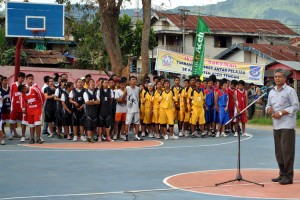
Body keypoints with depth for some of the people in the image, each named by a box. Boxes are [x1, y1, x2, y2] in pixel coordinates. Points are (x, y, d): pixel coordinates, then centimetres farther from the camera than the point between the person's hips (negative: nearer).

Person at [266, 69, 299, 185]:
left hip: (287, 126, -7)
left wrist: (281, 113, -15)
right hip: (276, 126, 7)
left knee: (287, 150, -8)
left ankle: (288, 176, -3)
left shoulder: (290, 91, -4)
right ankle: (282, 174, 19)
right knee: (278, 151, 10)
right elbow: (268, 105, 22)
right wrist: (268, 109, -3)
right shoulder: (272, 92, 16)